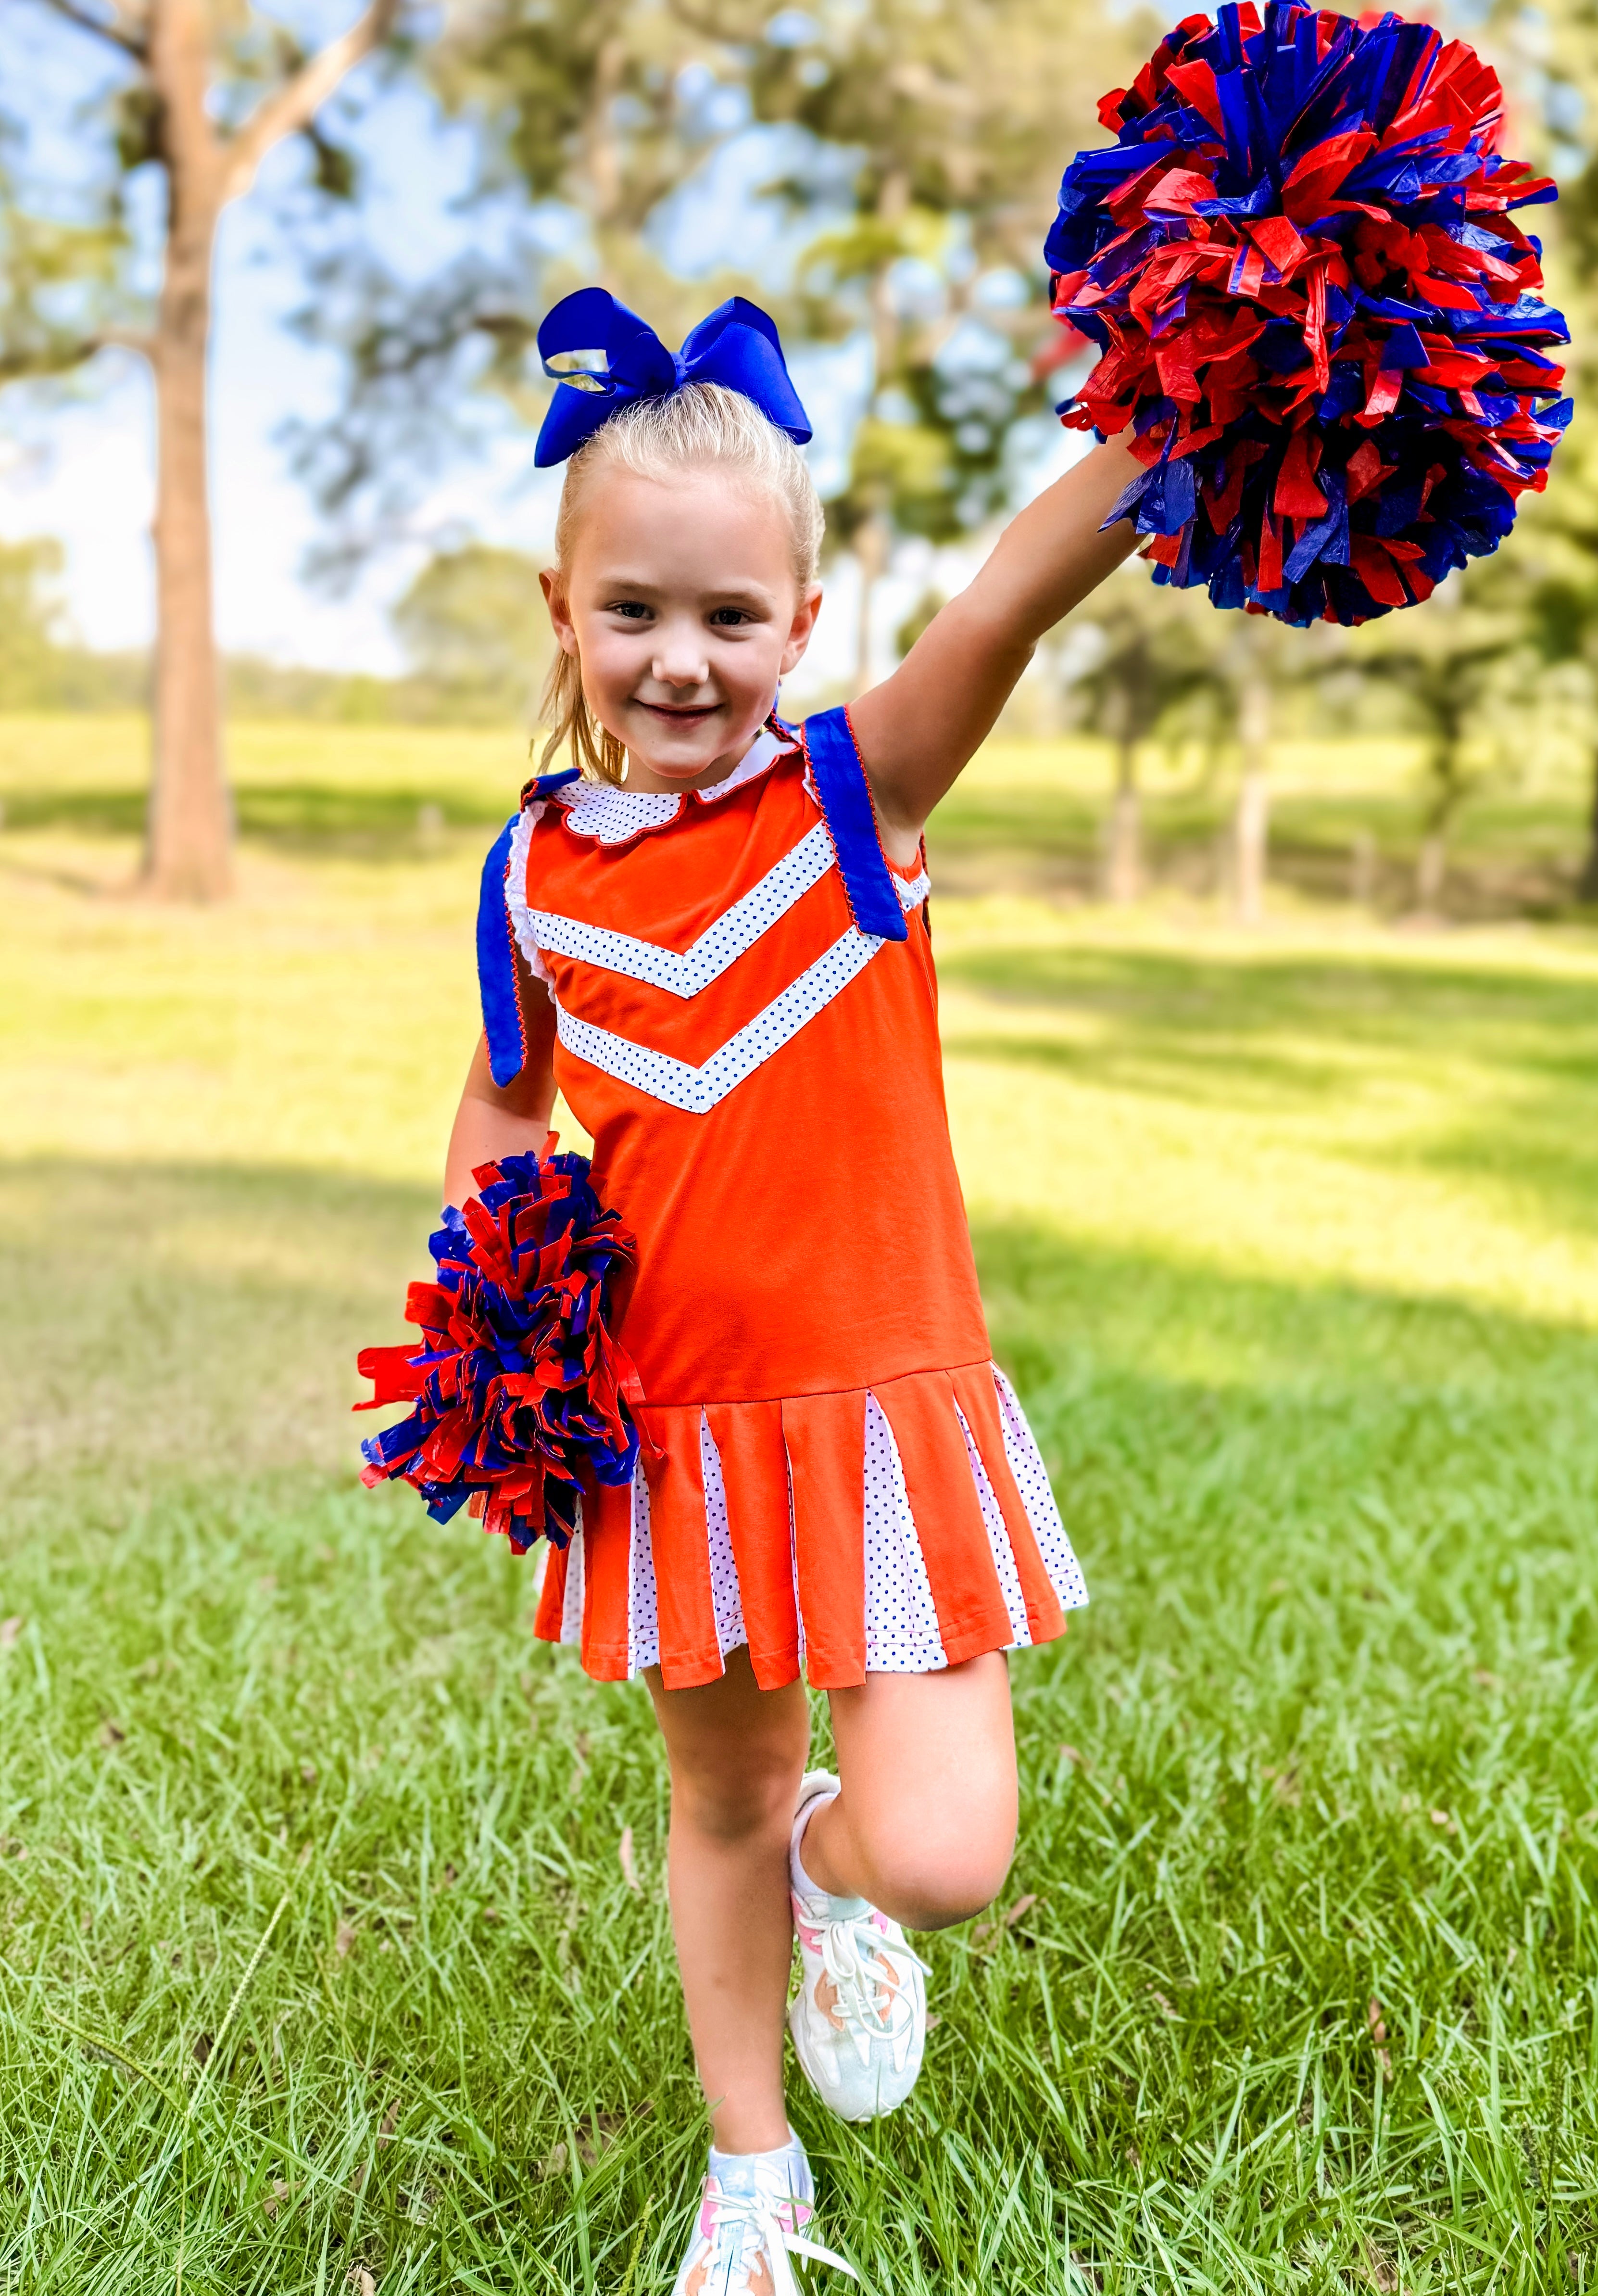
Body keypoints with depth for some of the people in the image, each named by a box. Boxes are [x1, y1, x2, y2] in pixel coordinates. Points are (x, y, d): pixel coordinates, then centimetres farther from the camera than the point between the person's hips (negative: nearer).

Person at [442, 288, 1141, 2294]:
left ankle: (838, 1870, 31)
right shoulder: (537, 873, 0)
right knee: (719, 1792, 19)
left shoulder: (854, 790, -10)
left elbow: (1005, 606, -29)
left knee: (937, 1855, -9)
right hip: (666, 1424, 3)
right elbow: (506, 1099, 16)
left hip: (881, 1401, -3)